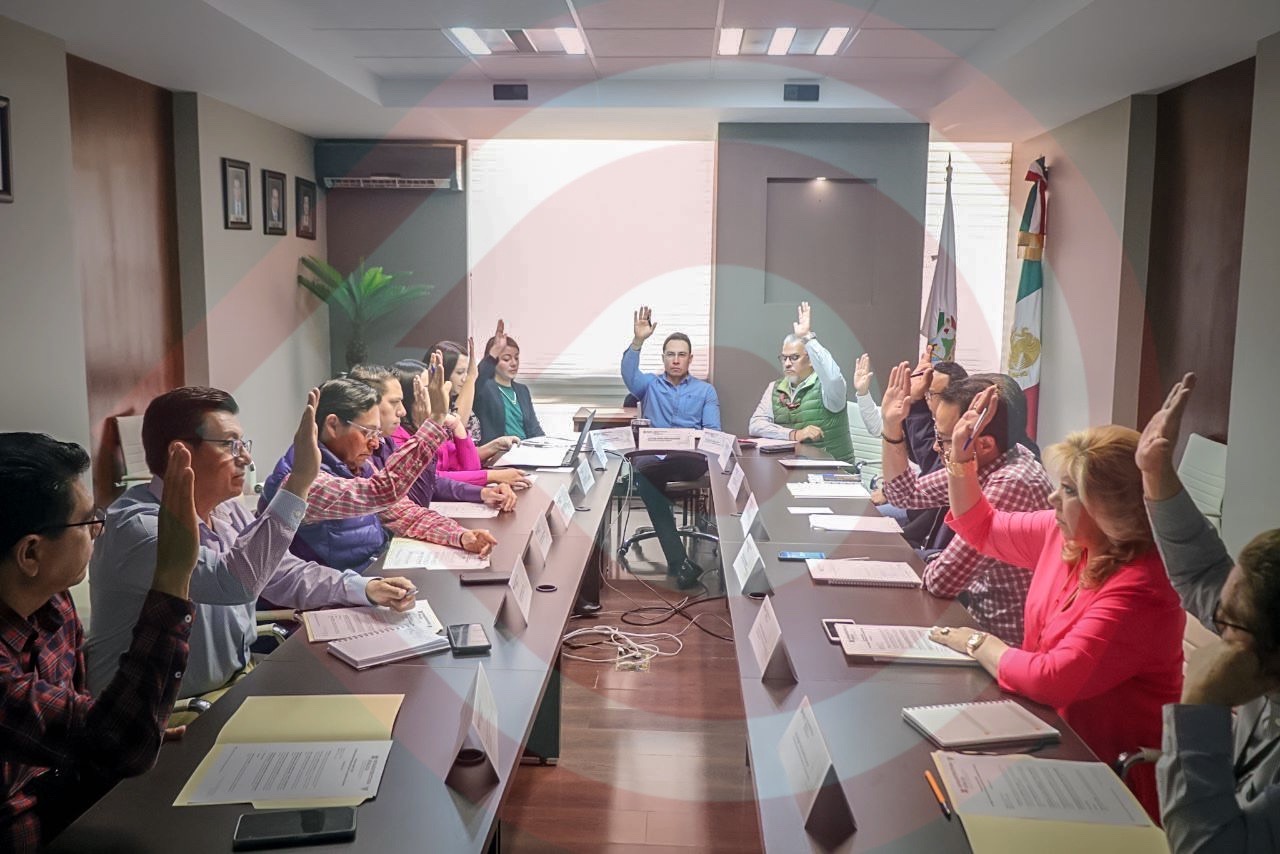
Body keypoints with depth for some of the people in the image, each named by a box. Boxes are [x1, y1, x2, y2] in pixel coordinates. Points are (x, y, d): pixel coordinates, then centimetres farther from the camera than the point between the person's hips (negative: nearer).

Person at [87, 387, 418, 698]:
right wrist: (298, 481, -37)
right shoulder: (136, 525, -23)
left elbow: (285, 574, 13)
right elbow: (233, 582, -37)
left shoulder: (227, 510, 4)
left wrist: (366, 588, -3)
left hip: (234, 682, 8)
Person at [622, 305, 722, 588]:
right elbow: (628, 375, -2)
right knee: (644, 476, -38)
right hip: (654, 455, 1)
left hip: (692, 458, -1)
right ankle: (679, 561, -37)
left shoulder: (705, 390, 22)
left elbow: (713, 431, 10)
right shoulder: (649, 384, 23)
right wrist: (637, 341, -17)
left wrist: (696, 446, -13)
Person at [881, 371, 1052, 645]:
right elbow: (907, 494, 11)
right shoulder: (977, 463, -4)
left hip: (1006, 639, -7)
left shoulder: (1011, 485, -31)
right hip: (977, 606, 7)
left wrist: (930, 568, -5)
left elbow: (941, 580, -28)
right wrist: (891, 427, -2)